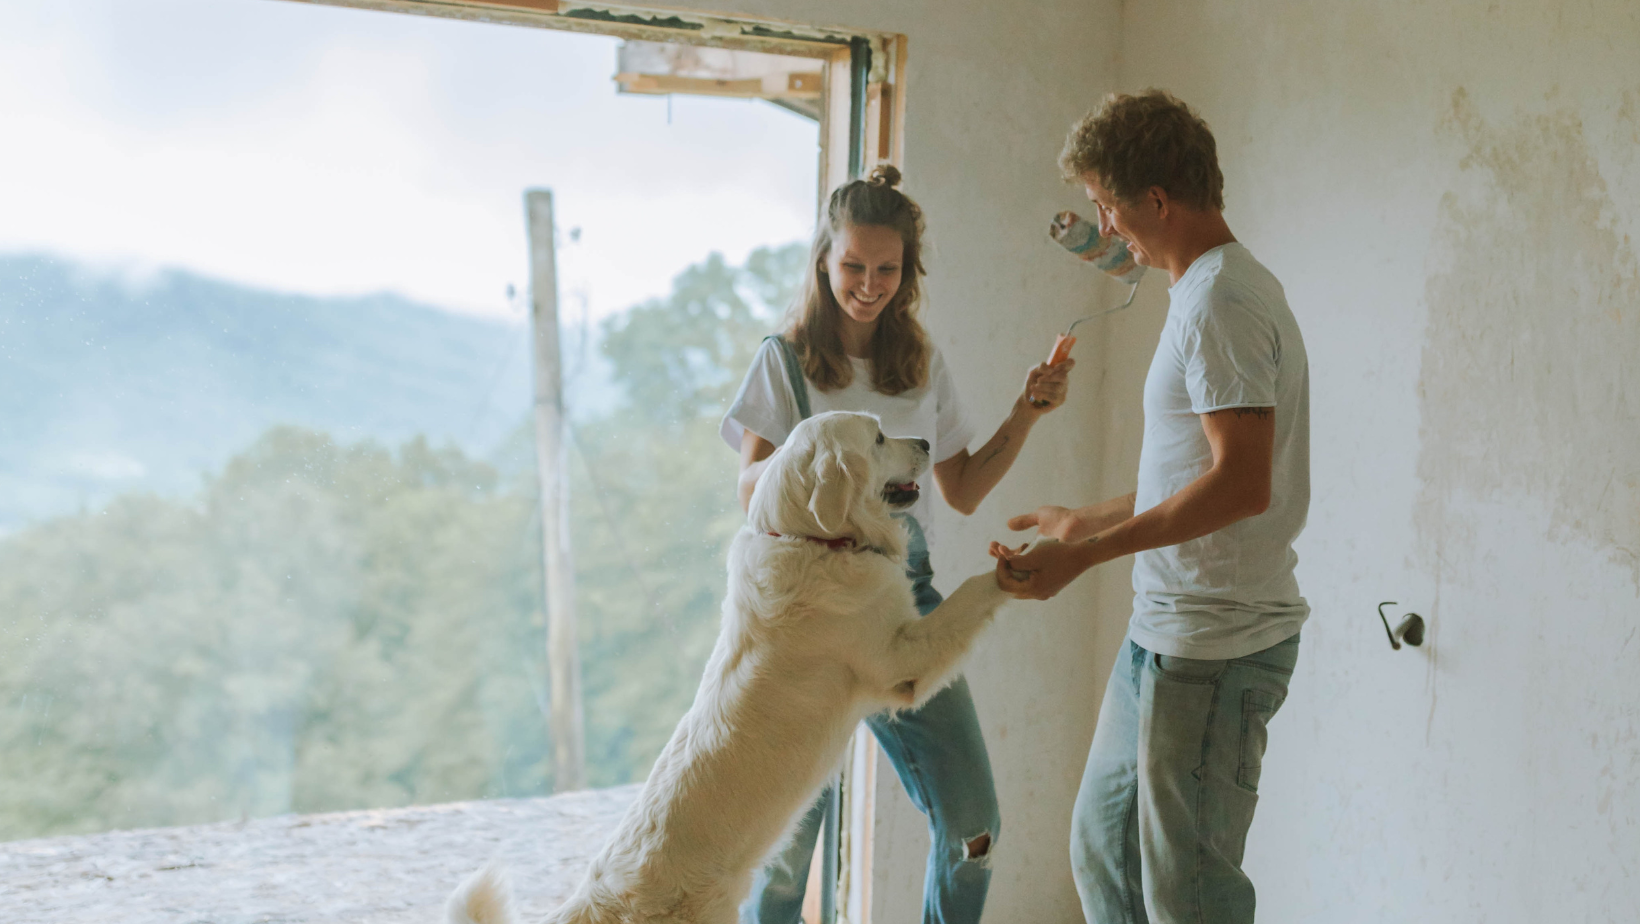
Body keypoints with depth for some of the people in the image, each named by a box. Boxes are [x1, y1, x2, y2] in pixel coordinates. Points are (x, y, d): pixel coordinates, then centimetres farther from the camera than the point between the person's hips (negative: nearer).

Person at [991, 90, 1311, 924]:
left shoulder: (1219, 302, -17)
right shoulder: (1218, 288, 15)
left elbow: (1242, 483, -25)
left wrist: (1085, 554, -23)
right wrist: (1086, 522, 30)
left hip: (1211, 644, -11)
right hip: (1168, 632, 11)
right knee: (1104, 848, 19)